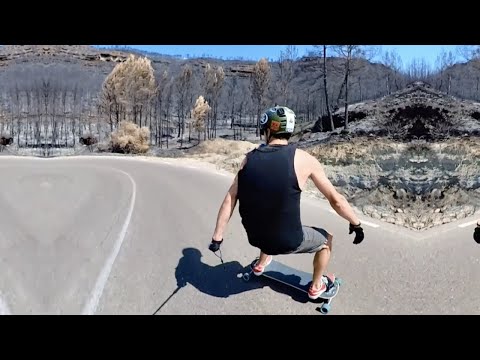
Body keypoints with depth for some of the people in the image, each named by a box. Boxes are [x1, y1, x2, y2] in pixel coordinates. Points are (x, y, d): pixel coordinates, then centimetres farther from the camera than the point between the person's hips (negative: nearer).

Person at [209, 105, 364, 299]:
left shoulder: (250, 158, -4)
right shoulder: (303, 159, -12)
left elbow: (230, 199, -4)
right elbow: (336, 200, -6)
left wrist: (217, 238, 3)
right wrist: (356, 224, 10)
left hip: (255, 236, 4)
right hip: (287, 242, -4)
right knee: (326, 239, 26)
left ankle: (260, 265, 56)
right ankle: (316, 287, 41)